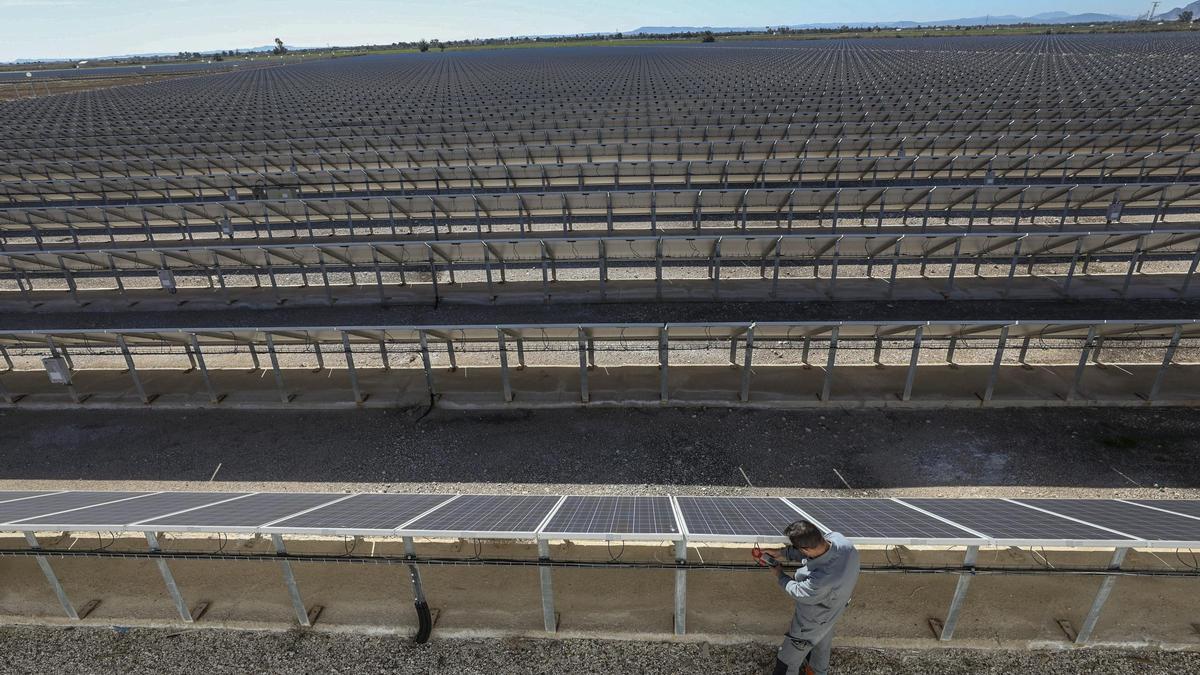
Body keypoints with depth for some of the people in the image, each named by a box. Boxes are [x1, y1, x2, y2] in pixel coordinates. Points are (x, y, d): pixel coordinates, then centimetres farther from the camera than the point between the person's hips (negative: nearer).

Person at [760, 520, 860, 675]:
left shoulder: (822, 578, -48)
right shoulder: (836, 537, -30)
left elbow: (798, 592, -25)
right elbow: (809, 551, -8)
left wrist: (779, 575, -8)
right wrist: (781, 552, -10)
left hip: (812, 623, -8)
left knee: (788, 662, 19)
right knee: (822, 646, 38)